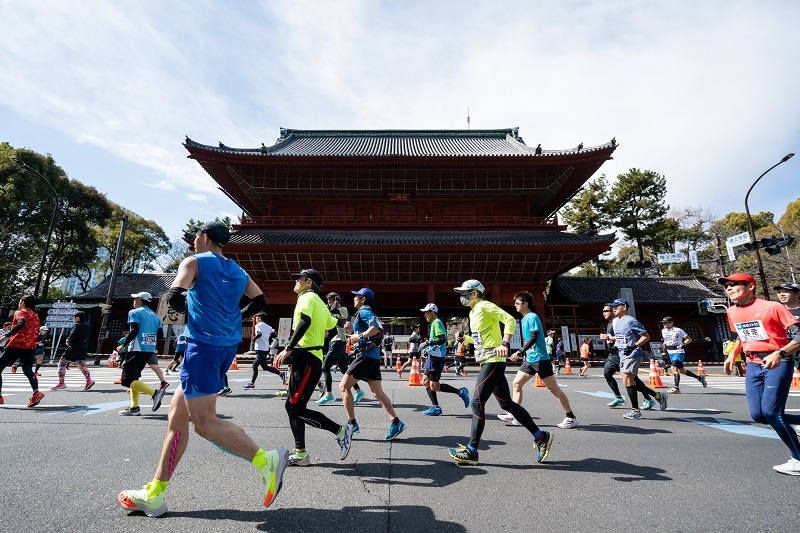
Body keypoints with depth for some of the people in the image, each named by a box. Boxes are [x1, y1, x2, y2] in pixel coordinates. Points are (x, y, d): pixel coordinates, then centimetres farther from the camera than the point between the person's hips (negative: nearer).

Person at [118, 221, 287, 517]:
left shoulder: (194, 261, -1)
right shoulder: (237, 270, 18)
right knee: (177, 413, 15)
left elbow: (175, 298, -13)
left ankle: (266, 459, -15)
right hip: (227, 346, 8)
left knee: (204, 421, -6)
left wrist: (187, 307, 9)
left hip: (204, 344, -8)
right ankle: (154, 494, 23)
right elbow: (260, 301, 16)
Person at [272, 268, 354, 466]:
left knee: (297, 408, -8)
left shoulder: (307, 297, -6)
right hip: (313, 358, 10)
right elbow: (333, 326, 22)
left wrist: (288, 349, -26)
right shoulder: (320, 303, 23)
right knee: (292, 405, 11)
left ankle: (341, 431, -2)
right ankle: (300, 454, 17)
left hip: (306, 357, -10)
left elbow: (305, 321, -23)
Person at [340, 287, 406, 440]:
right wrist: (351, 331, 11)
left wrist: (359, 336, -21)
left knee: (344, 386, -1)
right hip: (372, 356, 10)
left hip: (366, 356, -10)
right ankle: (395, 423, 4)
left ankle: (351, 423, 2)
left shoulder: (364, 311, -7)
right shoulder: (363, 313, 22)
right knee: (377, 392, 7)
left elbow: (377, 327, -27)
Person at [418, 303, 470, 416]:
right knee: (425, 381, 11)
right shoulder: (435, 323, 17)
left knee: (434, 386, -7)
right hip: (432, 357, 10)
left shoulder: (436, 322, -13)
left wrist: (428, 343, -20)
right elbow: (443, 340, 24)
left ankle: (460, 392, 1)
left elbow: (442, 339, -25)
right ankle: (435, 407, 15)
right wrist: (428, 344, 19)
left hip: (436, 358, -10)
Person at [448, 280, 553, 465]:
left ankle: (472, 451, -1)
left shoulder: (484, 306, -10)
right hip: (487, 362, 10)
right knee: (506, 403, 12)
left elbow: (510, 320, -19)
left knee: (477, 402, -9)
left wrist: (504, 344, -28)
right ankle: (541, 437, 22)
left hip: (493, 361, -10)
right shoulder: (473, 312, 18)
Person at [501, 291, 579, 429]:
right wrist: (524, 354, 22)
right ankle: (514, 416, 8)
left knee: (554, 388, 0)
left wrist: (519, 353, -23)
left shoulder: (533, 317, -14)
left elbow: (533, 339, -22)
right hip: (529, 360, 9)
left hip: (540, 359, -9)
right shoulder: (523, 319, 12)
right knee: (516, 384, 4)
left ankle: (571, 417, 13)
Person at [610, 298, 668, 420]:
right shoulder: (615, 321, 13)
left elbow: (646, 336, -13)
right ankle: (658, 396, 28)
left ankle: (635, 410, 0)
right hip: (622, 355, 9)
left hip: (633, 355, -9)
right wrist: (615, 346, 10)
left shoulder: (631, 321, -13)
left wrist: (634, 346, -20)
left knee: (627, 381, -11)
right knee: (632, 380, 11)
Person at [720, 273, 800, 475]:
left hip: (778, 364, -6)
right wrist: (732, 354, 11)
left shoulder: (772, 307, -14)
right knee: (758, 415, 0)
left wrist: (779, 354, -30)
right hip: (753, 366, 6)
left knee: (771, 412, -12)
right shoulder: (732, 312, 7)